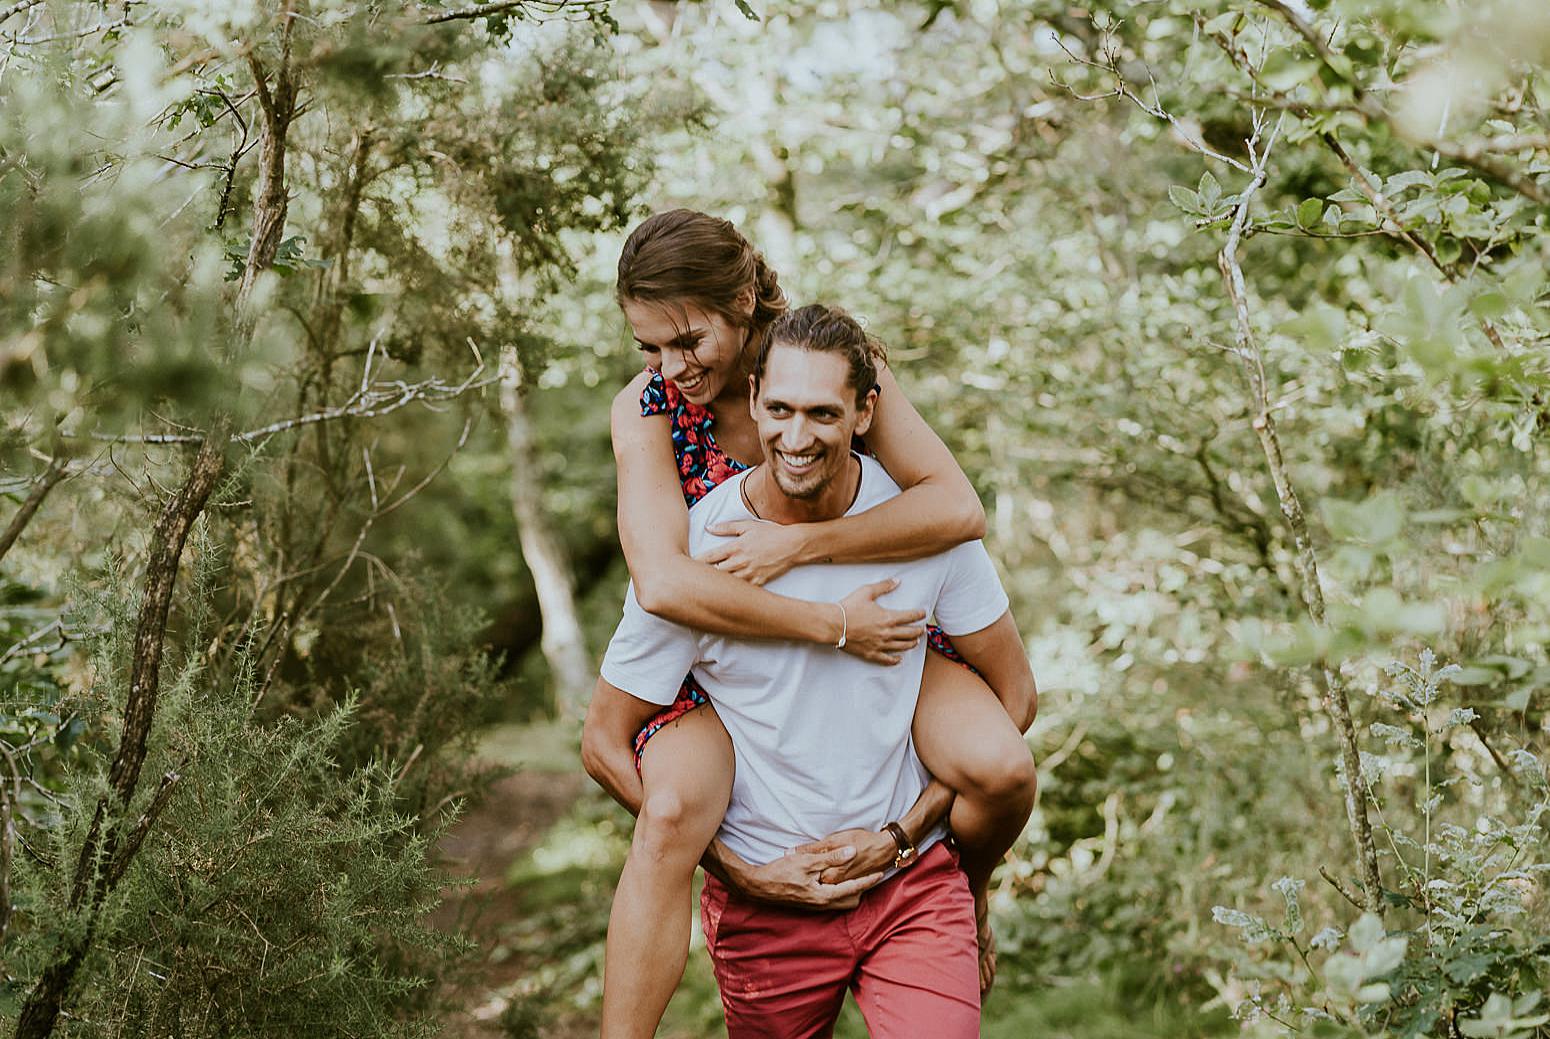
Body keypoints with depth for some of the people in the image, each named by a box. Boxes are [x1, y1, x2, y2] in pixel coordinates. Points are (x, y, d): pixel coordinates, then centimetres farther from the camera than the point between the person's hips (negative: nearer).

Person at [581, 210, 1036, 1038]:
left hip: (874, 628, 1)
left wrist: (798, 544, -30)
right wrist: (830, 626, -30)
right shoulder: (646, 407, -16)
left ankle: (961, 890, 14)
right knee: (670, 813, -31)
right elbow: (663, 583, -28)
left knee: (1000, 768, -22)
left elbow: (959, 509, -23)